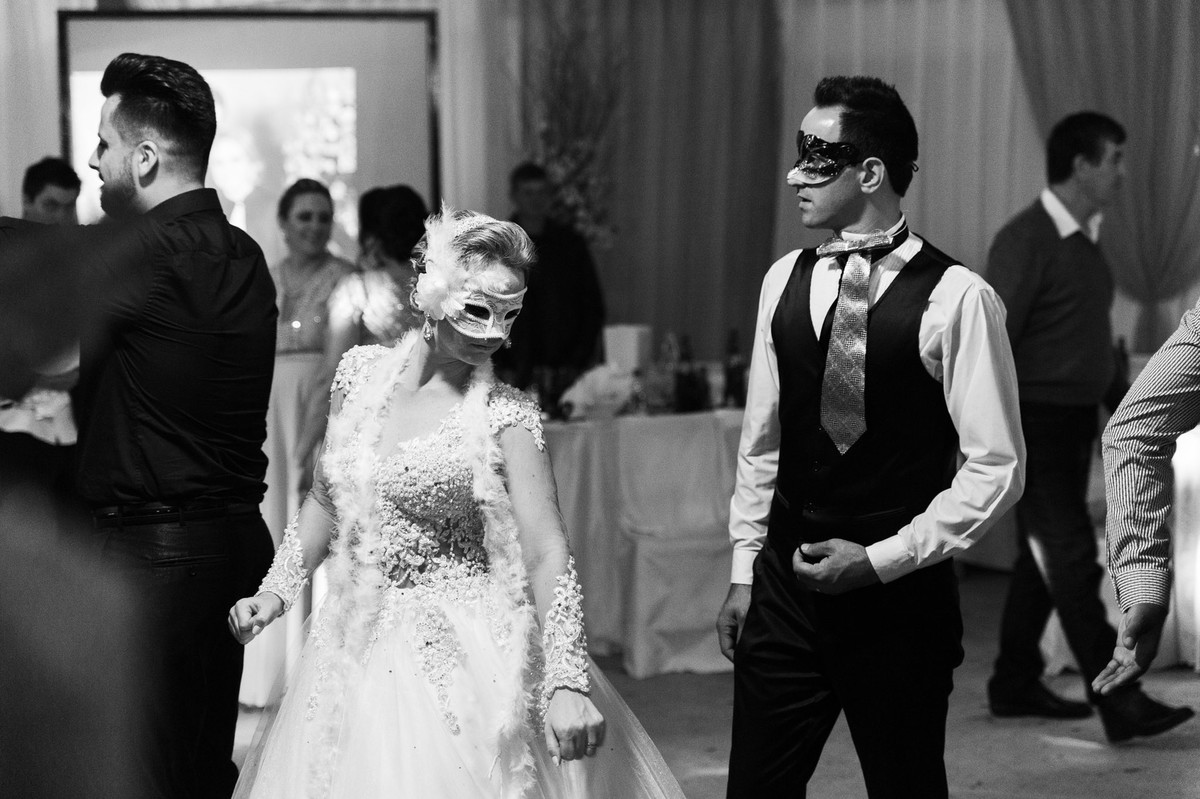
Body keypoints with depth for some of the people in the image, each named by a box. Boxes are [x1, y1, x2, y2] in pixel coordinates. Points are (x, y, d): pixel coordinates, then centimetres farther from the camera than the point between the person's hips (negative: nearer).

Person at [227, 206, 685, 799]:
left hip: (458, 661, -4)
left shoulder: (504, 415, -11)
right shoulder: (361, 372, 1)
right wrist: (275, 592, 4)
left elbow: (546, 552, -19)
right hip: (355, 655, 4)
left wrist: (567, 682, -30)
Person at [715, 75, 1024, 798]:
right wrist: (745, 569, 11)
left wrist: (883, 560, -12)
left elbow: (997, 467, -10)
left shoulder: (957, 298, -11)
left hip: (901, 595, -4)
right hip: (785, 583, 4)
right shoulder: (785, 281, 4)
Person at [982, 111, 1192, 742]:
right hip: (1036, 423, -9)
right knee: (1073, 561, -10)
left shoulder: (1086, 240, 13)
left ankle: (1014, 685, 24)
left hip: (1077, 421, 9)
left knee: (1043, 559, 14)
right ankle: (1118, 702, -12)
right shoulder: (1025, 240, -15)